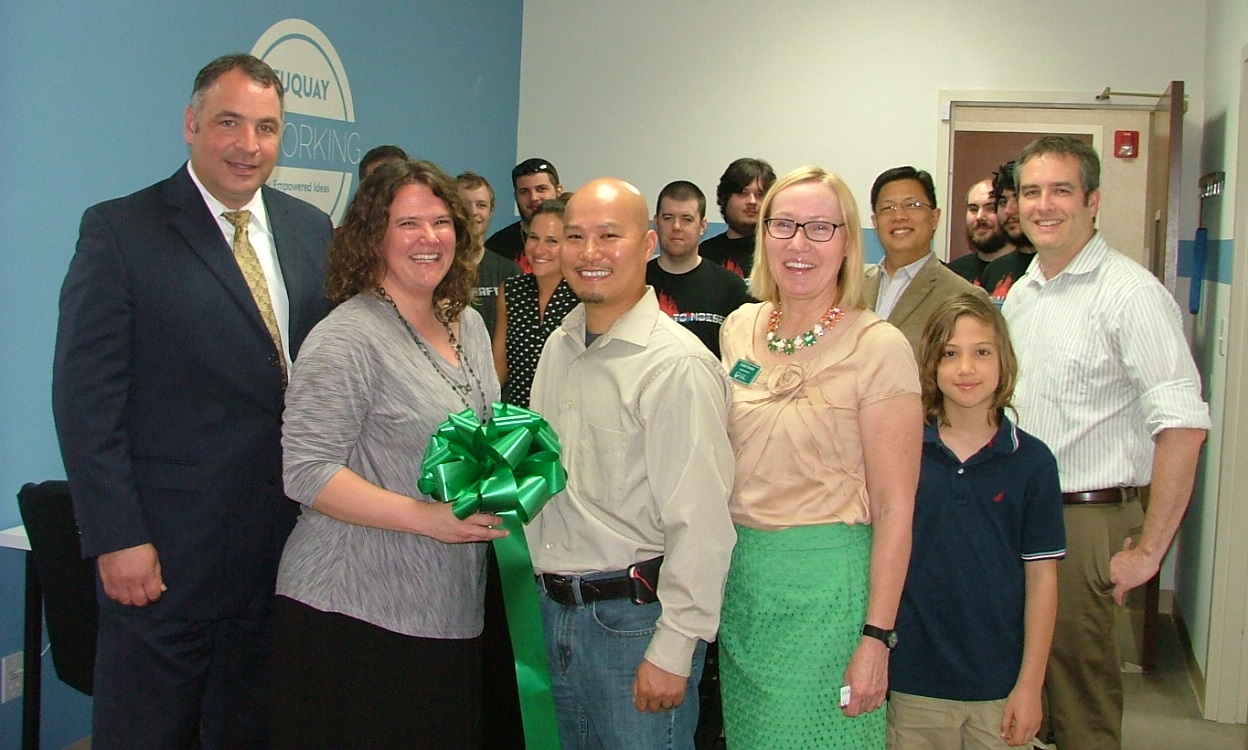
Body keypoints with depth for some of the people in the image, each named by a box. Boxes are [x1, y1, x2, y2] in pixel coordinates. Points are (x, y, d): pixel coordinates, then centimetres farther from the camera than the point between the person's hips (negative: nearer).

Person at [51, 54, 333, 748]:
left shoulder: (312, 231, 7)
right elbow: (86, 399, -10)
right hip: (165, 554, -4)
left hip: (288, 549, 4)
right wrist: (117, 537, -14)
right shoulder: (119, 230, -7)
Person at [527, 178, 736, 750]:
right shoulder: (560, 347, 8)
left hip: (634, 615, -7)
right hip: (557, 608, 8)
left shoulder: (677, 365, -18)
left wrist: (673, 651, -19)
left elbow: (699, 523, -20)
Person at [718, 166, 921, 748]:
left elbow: (894, 507, -13)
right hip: (740, 574, 6)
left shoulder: (878, 347, -13)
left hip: (825, 581, -5)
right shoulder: (740, 329, 4)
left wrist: (876, 637, -15)